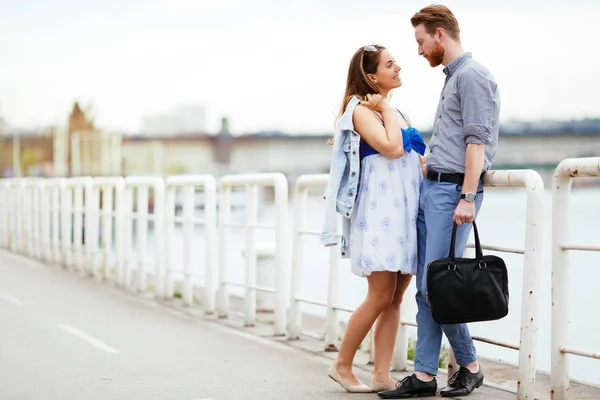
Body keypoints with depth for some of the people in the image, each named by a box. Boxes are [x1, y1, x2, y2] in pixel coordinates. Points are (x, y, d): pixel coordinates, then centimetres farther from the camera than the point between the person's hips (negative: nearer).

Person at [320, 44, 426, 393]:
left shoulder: (394, 111, 19)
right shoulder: (362, 111, -6)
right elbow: (391, 147, -20)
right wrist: (386, 109, -8)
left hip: (406, 209, 8)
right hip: (379, 209, -8)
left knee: (395, 298, 4)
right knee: (381, 296, -8)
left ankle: (382, 374, 8)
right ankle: (342, 365, 6)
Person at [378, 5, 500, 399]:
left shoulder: (472, 75, -10)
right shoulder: (453, 78, 21)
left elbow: (477, 140, -17)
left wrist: (468, 197, -22)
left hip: (453, 190, -10)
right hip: (430, 188, 10)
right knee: (425, 288, 6)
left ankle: (470, 367, 5)